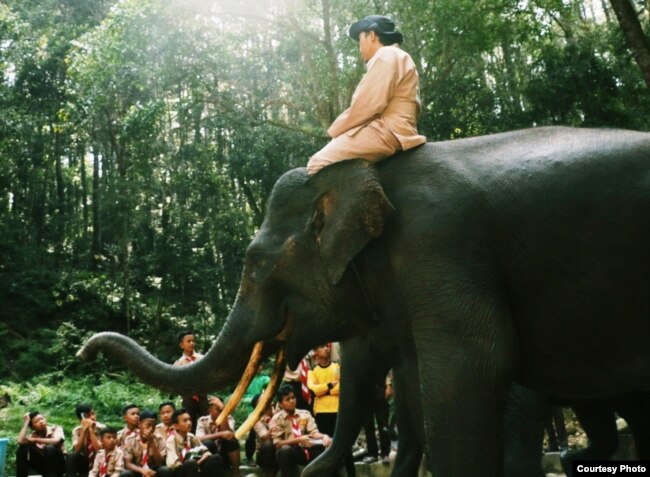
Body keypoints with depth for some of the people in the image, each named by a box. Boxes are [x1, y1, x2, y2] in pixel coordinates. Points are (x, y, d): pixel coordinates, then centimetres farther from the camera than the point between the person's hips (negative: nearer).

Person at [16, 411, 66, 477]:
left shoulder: (56, 429, -7)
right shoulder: (32, 435, 1)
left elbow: (56, 441, -30)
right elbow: (20, 442, -20)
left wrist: (35, 440, -19)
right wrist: (26, 422, -11)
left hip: (58, 465, -4)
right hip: (43, 466, 4)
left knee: (50, 448, -34)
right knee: (21, 449, -12)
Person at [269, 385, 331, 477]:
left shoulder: (305, 414, 12)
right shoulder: (276, 419, 1)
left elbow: (314, 433, 2)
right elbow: (277, 443, -8)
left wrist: (324, 436, -22)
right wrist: (299, 440, -21)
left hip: (307, 449, 3)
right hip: (289, 452, -3)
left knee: (329, 447, -21)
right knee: (284, 450, -38)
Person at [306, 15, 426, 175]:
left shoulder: (386, 56, -4)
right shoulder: (391, 57, 28)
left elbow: (367, 105, -14)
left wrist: (334, 130, -3)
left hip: (386, 133, -11)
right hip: (387, 132, 11)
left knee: (318, 163, -15)